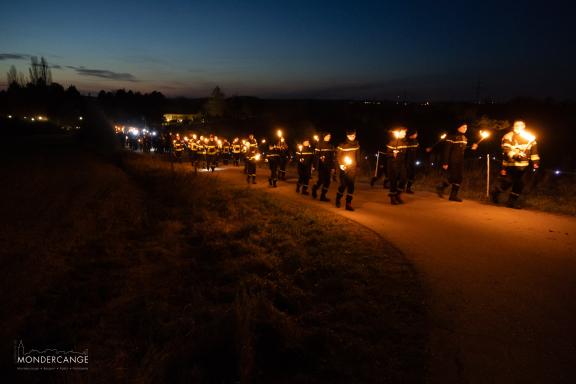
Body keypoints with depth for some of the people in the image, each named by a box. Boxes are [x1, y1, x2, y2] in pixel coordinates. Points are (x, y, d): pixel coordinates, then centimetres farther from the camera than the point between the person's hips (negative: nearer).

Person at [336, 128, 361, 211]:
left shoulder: (356, 144, 6)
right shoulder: (342, 145, -8)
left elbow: (357, 156, 13)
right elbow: (338, 156, -4)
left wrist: (357, 166, 10)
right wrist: (340, 165, -16)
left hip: (353, 168, 4)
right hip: (344, 168, -4)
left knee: (351, 186, -1)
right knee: (343, 185, -2)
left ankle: (348, 204, 4)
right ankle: (338, 199, 25)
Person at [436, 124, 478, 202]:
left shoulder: (464, 138, 13)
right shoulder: (451, 137, -11)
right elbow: (446, 150, -14)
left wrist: (472, 148, 3)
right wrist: (445, 163, -18)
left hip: (460, 161, 8)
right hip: (452, 161, -8)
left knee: (459, 178, 4)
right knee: (453, 177, -10)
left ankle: (453, 195, 10)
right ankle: (441, 187, 12)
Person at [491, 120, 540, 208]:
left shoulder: (529, 137, 10)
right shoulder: (508, 137, -5)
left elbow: (534, 149, 12)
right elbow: (507, 150, -16)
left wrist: (535, 161, 6)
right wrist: (514, 156, -32)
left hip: (523, 165, 5)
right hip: (511, 165, -5)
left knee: (520, 183, 6)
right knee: (507, 181, -5)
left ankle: (512, 201, 17)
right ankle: (496, 192, 22)